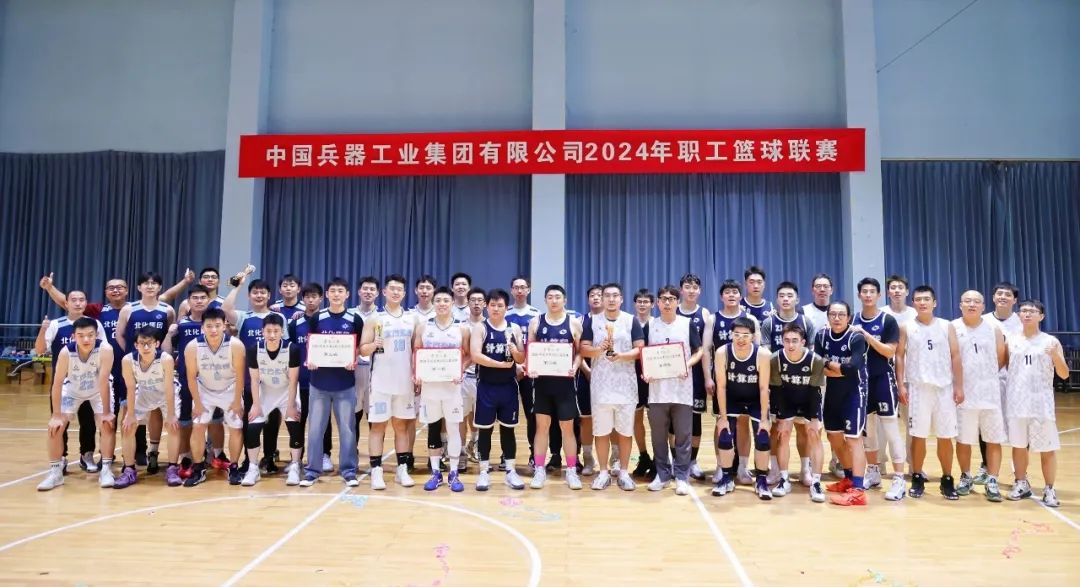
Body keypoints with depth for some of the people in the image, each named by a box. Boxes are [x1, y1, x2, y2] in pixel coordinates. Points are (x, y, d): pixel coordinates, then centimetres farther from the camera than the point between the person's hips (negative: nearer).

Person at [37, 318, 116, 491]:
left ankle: (106, 470, -7)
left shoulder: (105, 349, -35)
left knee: (107, 424, -16)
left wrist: (107, 413, -27)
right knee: (55, 426, -8)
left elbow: (103, 382, -31)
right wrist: (57, 415, -22)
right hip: (72, 390, 2)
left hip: (98, 391, -1)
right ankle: (55, 472, 6)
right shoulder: (66, 352, -32)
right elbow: (57, 383, -24)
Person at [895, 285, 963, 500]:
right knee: (918, 435, 3)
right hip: (917, 388, -1)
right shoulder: (906, 328, 3)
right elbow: (899, 357, 2)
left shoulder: (947, 327, 6)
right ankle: (917, 478, 14)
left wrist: (959, 386, -2)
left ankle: (947, 480, 18)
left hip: (944, 388, 1)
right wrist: (901, 385, -5)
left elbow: (955, 357, 4)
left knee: (945, 436, 6)